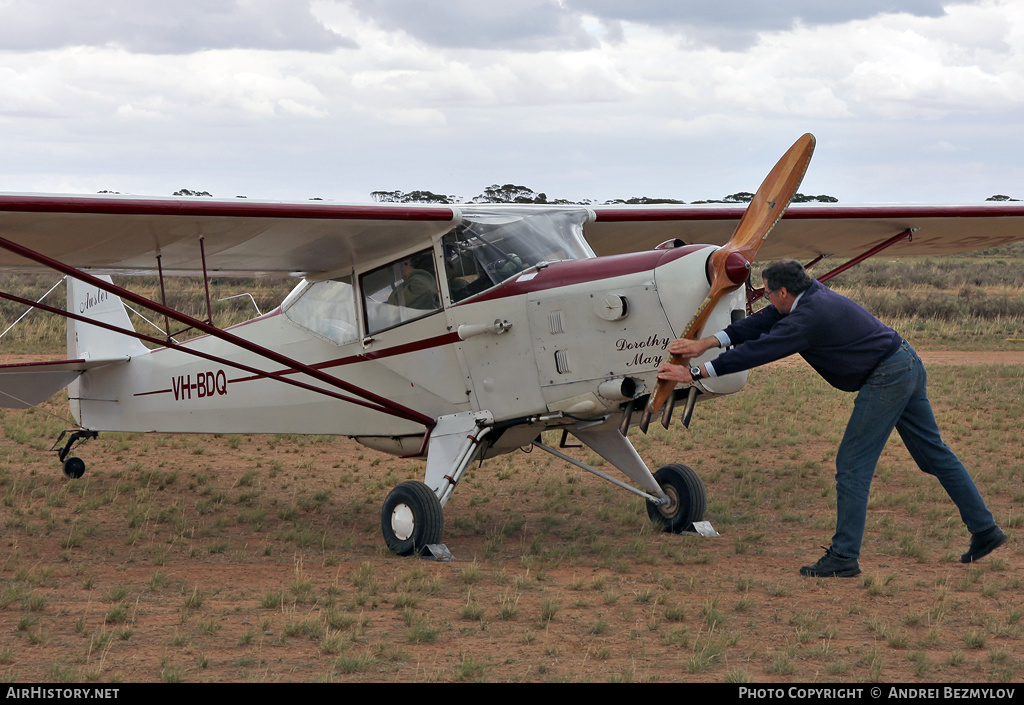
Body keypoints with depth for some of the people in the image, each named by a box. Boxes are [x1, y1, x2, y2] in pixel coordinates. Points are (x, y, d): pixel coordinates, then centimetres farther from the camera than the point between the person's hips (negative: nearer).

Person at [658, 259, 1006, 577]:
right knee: (934, 453, 17)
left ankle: (844, 556, -3)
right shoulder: (814, 292, 8)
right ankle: (985, 529, 21)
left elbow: (757, 351, -18)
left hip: (886, 380, -10)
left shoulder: (808, 318, -18)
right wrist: (707, 342, 8)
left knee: (853, 465, -5)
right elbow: (764, 322, 12)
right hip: (909, 364, 10)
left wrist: (694, 373, -13)